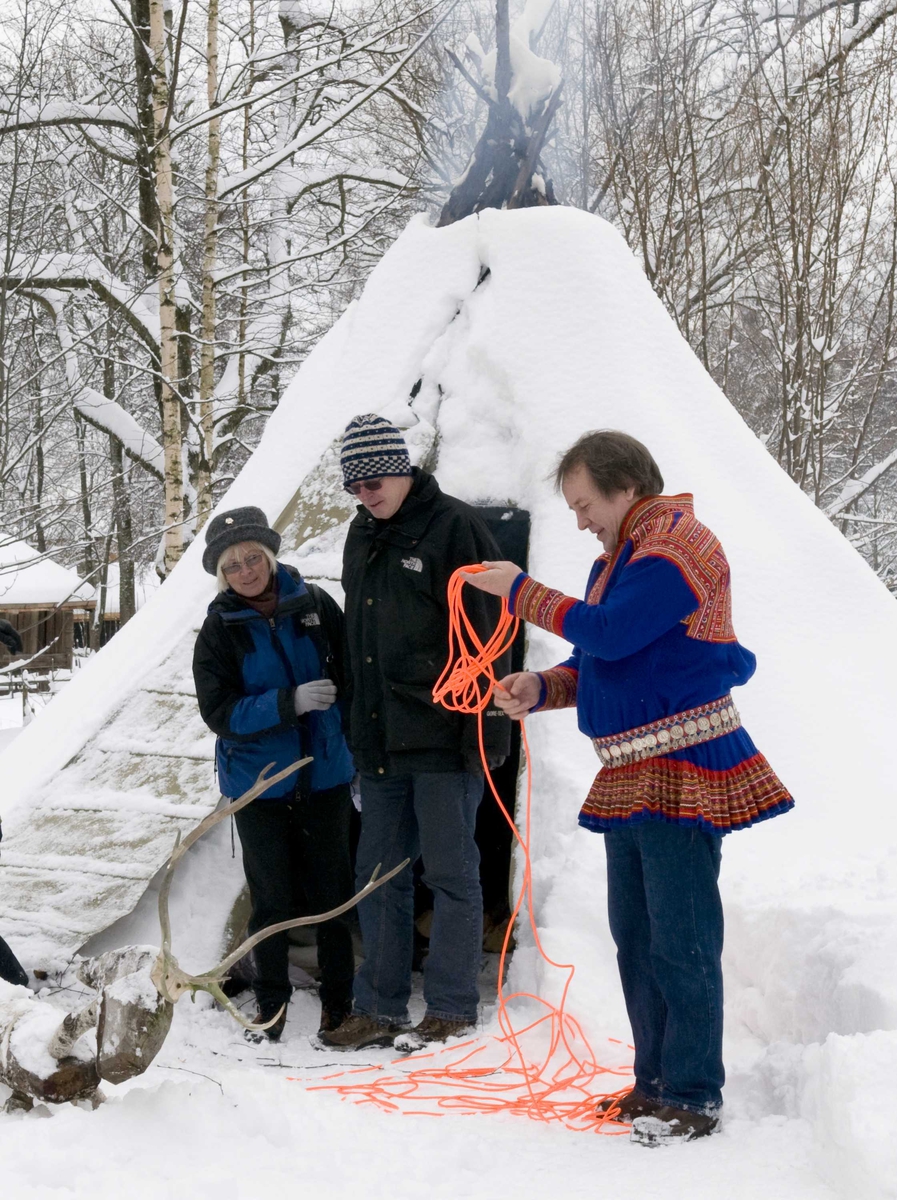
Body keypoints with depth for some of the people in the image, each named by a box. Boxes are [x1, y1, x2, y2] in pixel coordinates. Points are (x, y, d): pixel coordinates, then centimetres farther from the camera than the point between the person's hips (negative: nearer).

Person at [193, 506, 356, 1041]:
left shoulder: (316, 605, -4)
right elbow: (220, 713, -12)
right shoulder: (219, 631, -5)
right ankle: (272, 1003, 22)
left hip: (324, 777, 1)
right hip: (258, 787, -1)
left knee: (332, 894, 9)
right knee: (273, 899, 8)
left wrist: (360, 759, 4)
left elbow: (351, 682, 3)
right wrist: (291, 702, -24)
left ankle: (339, 998, 23)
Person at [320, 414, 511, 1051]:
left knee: (451, 874, 1)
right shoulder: (363, 537, 15)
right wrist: (358, 728, 19)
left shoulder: (454, 526, -9)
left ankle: (453, 1010, 10)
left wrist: (485, 729, -17)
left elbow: (486, 631, -13)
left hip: (443, 737, -8)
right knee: (379, 874, 11)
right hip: (381, 739, 8)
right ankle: (381, 1009, 20)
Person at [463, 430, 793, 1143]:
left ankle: (694, 1097, 3)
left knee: (682, 940, -6)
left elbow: (608, 633, -22)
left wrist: (521, 591, -11)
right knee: (634, 937, 14)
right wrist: (540, 690, 1)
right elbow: (597, 662, 21)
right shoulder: (619, 559, 18)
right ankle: (654, 1082, 24)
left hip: (683, 775, -10)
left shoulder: (677, 543, -13)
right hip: (629, 780, 10)